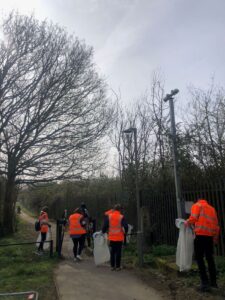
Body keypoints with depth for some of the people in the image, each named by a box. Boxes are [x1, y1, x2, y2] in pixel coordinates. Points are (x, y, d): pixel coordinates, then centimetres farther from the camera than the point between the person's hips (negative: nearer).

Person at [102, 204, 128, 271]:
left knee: (112, 252, 13)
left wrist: (103, 232, 17)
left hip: (111, 237, 3)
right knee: (118, 252, 6)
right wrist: (125, 232, 6)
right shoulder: (121, 217, -10)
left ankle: (112, 266, 17)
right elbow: (126, 227, -13)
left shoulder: (109, 216, -1)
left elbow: (105, 226, 1)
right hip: (119, 238, -3)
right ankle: (118, 266, 11)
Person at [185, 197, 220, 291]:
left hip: (200, 235, -5)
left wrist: (187, 222, 10)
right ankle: (213, 281, 20)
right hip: (210, 236, 6)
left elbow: (193, 218, -8)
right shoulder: (212, 208, 23)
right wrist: (215, 237, 26)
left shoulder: (196, 205, 8)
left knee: (199, 258, 0)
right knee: (210, 258, 15)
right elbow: (216, 224, 20)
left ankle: (205, 282, -5)